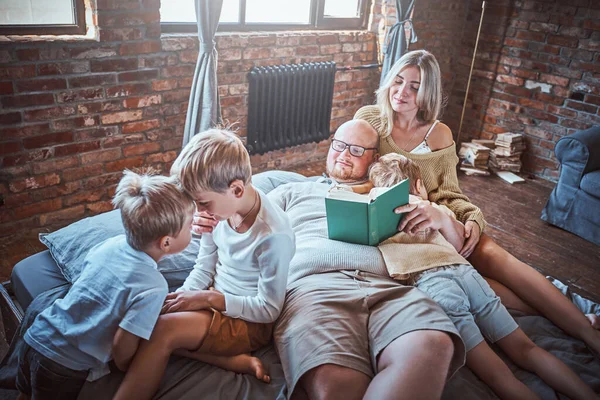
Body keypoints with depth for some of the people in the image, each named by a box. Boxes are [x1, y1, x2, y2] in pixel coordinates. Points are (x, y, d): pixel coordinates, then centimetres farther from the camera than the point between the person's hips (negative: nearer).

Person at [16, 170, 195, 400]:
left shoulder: (111, 243, -7)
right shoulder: (153, 288, -26)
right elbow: (122, 346, -22)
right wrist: (123, 367, -4)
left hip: (36, 336, 6)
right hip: (64, 372, -6)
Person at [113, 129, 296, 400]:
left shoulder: (274, 236, -28)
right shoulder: (222, 209, -7)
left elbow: (269, 310, -18)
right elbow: (204, 269, 5)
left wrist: (209, 298, -22)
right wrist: (180, 299, -13)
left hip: (249, 321, -8)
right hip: (215, 301, 8)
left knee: (163, 330, -27)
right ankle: (236, 361, -12)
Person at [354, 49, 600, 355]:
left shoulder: (440, 134, 5)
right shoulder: (369, 119, -2)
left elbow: (450, 194, 4)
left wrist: (472, 219, -20)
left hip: (432, 222, 3)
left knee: (492, 253, -23)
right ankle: (548, 311, -21)